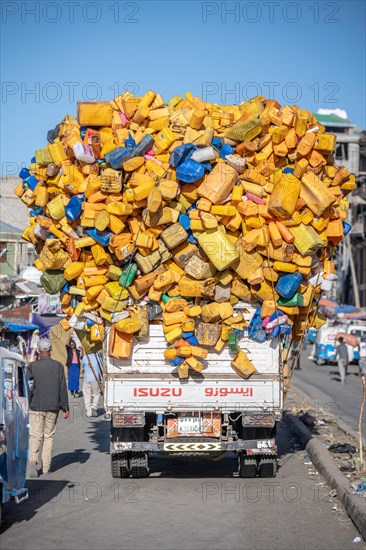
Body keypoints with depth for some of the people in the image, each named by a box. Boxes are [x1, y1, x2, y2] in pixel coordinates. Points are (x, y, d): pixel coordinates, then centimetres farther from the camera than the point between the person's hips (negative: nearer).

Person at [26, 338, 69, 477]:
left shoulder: (32, 366, -3)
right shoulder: (58, 366, -2)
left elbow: (27, 388, -1)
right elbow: (62, 388, -3)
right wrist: (65, 408, 2)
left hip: (36, 407, -1)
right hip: (52, 407, 1)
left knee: (35, 436, 3)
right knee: (49, 436, 10)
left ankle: (33, 460, -19)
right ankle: (46, 467, 10)